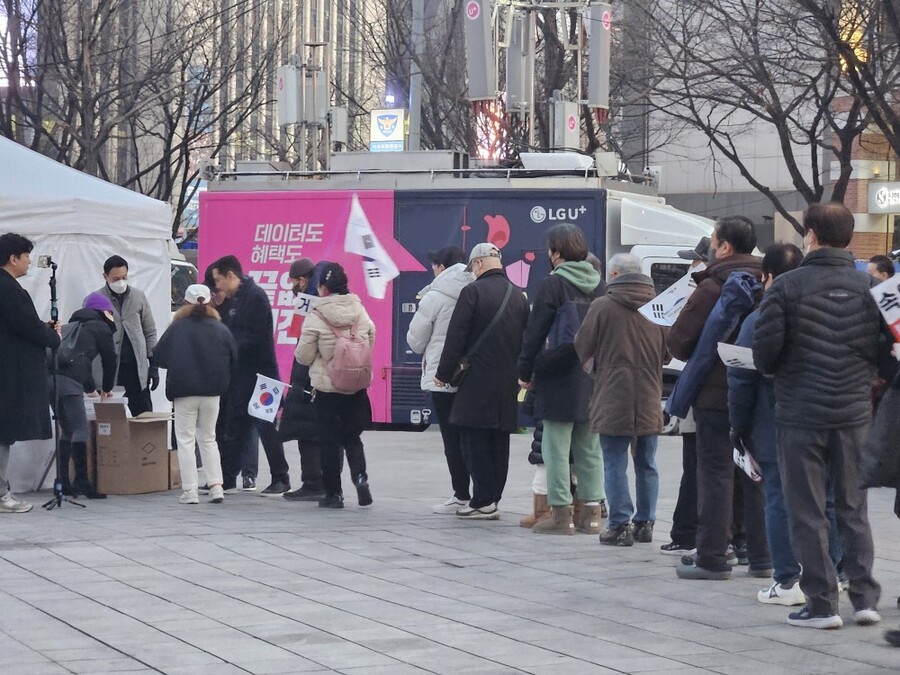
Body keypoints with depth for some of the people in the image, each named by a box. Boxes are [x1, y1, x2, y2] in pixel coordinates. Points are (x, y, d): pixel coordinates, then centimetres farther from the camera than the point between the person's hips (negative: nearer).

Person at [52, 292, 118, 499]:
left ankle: (63, 483, 12)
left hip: (51, 378, 8)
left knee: (67, 431, 14)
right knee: (81, 430, -7)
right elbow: (109, 359, 13)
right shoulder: (101, 328, 10)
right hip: (69, 381, -8)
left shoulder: (75, 325, 33)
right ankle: (82, 482, -13)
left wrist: (92, 387, 47)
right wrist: (107, 388, 29)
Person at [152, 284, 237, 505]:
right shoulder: (220, 329, -2)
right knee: (208, 439, 16)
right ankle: (216, 486, 7)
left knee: (185, 441, 5)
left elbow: (158, 358, -5)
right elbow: (233, 361, 2)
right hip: (212, 393, 3)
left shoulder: (177, 328, -8)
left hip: (184, 393, -3)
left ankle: (189, 491, 0)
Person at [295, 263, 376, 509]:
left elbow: (304, 356, -7)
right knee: (353, 437, 15)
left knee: (330, 441, 7)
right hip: (357, 387, 3)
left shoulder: (316, 318, -13)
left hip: (327, 389, -3)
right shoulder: (360, 312, 0)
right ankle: (360, 476, -9)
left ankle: (333, 493, 10)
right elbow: (370, 345, 10)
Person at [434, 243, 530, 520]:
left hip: (478, 382, -6)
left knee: (474, 440, -2)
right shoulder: (518, 297, 11)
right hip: (508, 383, 6)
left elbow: (456, 338, -11)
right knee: (499, 443, 10)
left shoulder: (473, 291, -10)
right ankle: (493, 499, 14)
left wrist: (444, 373, -3)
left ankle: (483, 501, -5)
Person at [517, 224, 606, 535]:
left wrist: (525, 372, 0)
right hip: (594, 379, 6)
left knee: (556, 447, -1)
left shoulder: (553, 284, -9)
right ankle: (591, 512, 12)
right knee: (589, 448, 11)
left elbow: (535, 332, -8)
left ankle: (561, 512, -3)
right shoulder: (600, 286, 9)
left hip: (560, 379, -6)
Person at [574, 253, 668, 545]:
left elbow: (582, 348, -3)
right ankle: (645, 523, 18)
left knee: (615, 465, 1)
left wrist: (596, 366, 17)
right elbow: (667, 353, 13)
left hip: (613, 400, -4)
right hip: (649, 401, 4)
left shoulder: (602, 306, -9)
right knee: (646, 465, 13)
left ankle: (620, 525, -1)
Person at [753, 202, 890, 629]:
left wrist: (772, 372, 10)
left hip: (800, 412, -3)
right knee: (853, 509, 14)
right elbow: (885, 345, 1)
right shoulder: (867, 287, 0)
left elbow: (765, 348, -12)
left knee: (807, 512, 4)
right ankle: (865, 598, 13)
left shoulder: (787, 286, -9)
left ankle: (821, 604, 4)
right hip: (854, 413, 3)